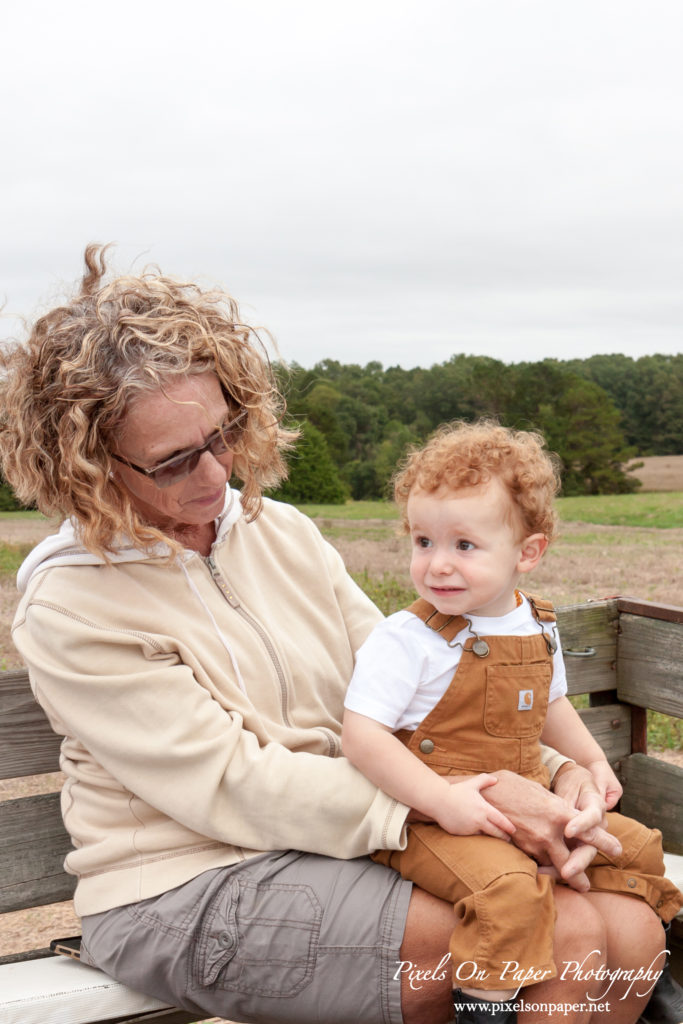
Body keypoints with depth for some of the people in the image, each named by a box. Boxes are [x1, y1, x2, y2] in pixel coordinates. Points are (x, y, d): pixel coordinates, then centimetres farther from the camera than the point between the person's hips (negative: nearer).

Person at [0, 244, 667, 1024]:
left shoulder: (280, 532, 7)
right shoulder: (68, 610, -13)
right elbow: (234, 787, -18)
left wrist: (550, 770, -10)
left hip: (347, 836, 6)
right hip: (187, 892, -6)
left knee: (631, 934, -10)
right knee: (565, 938, -20)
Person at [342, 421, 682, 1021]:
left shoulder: (538, 628, 5)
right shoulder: (406, 639, -18)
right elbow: (362, 735, -22)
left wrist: (592, 760, 16)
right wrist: (443, 799, -27)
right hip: (433, 822, -7)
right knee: (508, 886, -34)